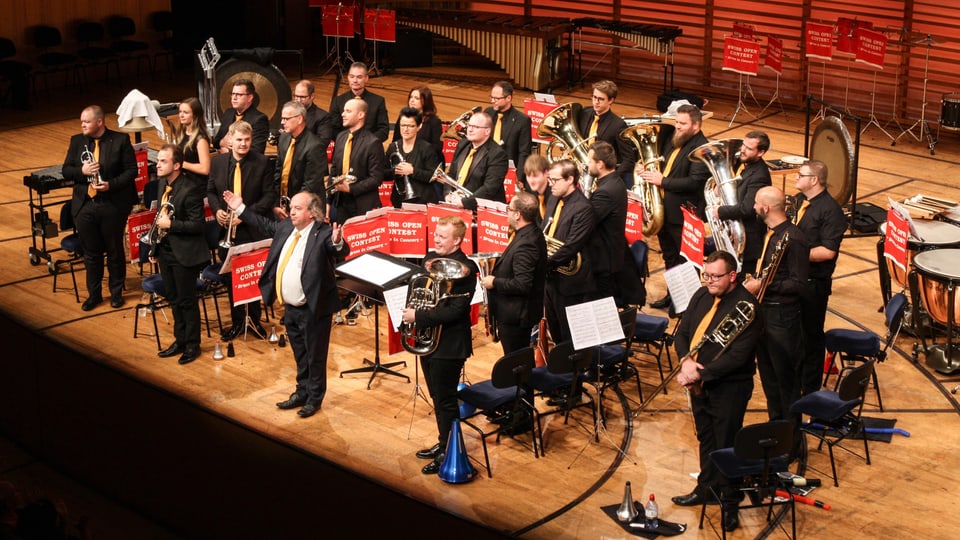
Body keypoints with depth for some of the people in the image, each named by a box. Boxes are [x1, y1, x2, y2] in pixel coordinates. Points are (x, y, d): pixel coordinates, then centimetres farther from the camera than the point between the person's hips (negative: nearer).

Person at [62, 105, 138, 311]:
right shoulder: (76, 141, 5)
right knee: (91, 252, 11)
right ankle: (94, 294, 24)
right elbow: (66, 170, 6)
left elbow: (131, 170, -7)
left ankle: (116, 292, 25)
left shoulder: (120, 140, -7)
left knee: (115, 251, 10)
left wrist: (111, 184, -21)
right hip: (84, 206, 3)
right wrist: (82, 171, -15)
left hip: (113, 206, -3)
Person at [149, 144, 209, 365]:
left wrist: (170, 225, -22)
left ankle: (192, 345, 21)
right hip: (165, 250, 8)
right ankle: (180, 341, 32)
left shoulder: (190, 188, -22)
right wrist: (155, 248, 14)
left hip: (184, 253, -8)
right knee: (173, 299, 18)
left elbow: (198, 225, -21)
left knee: (187, 301, 6)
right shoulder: (163, 184, 3)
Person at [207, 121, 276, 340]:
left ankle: (254, 318, 26)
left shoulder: (261, 163, -8)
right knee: (231, 277, 11)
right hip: (227, 230, 3)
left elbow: (270, 195, -9)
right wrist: (217, 210, -9)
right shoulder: (217, 162, 2)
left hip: (253, 230, -3)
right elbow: (211, 191, 11)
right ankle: (237, 321, 24)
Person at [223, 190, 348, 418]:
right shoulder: (286, 226, 5)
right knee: (300, 356, 23)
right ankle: (302, 393, 38)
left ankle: (314, 399, 23)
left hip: (313, 309, -8)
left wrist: (337, 242, -56)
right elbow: (265, 225, 23)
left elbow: (342, 252, -33)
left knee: (315, 356, 7)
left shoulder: (323, 233, -19)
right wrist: (240, 209, 25)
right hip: (290, 307, 8)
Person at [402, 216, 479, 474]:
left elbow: (455, 310, -25)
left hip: (449, 343, -8)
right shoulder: (430, 258, 6)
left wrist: (418, 316, -24)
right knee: (437, 398, 20)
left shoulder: (465, 269, -19)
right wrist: (410, 311, -3)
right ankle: (443, 444, 34)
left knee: (446, 401, 3)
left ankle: (447, 454, 15)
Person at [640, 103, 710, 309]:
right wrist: (651, 172, 1)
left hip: (684, 215, -9)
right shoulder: (675, 140, 10)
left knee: (685, 261, 4)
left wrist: (663, 181, -26)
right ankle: (672, 294, 35)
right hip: (664, 210, 9)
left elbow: (695, 182, -27)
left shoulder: (702, 149, -18)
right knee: (669, 257, 21)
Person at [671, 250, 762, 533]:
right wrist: (686, 360, -13)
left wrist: (701, 373, -24)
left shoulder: (746, 306, -20)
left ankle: (730, 504, 19)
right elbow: (682, 333, 7)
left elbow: (737, 356, -24)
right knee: (706, 439, 22)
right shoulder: (702, 295, 3)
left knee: (727, 446, 4)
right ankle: (706, 488, 39)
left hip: (728, 389, -7)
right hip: (699, 383, 7)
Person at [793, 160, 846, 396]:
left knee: (811, 336, 5)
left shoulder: (830, 210, -16)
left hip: (813, 283, -8)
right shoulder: (797, 200, 9)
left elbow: (828, 251, -21)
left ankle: (810, 391, 17)